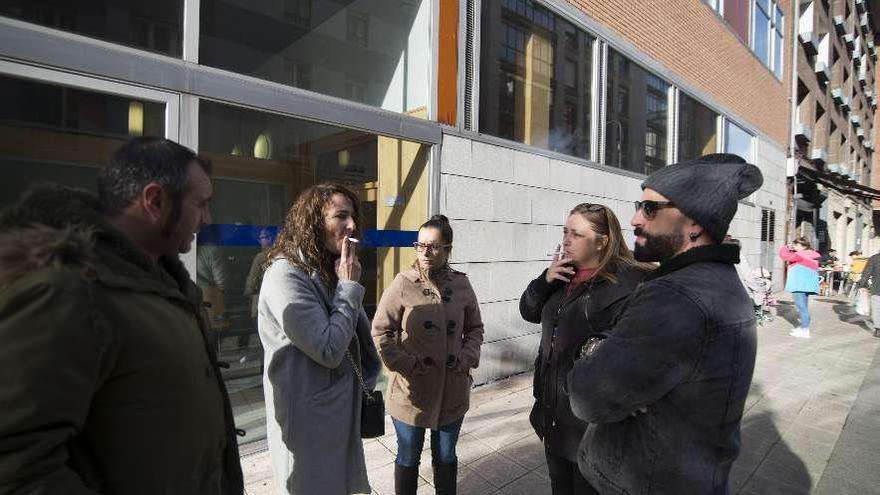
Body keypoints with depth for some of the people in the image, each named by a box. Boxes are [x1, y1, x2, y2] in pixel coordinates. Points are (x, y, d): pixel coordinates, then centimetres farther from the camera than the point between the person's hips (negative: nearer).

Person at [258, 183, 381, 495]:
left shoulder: (329, 271, 5)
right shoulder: (285, 274, -22)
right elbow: (329, 351, -25)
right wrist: (350, 287, -21)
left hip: (340, 410, 8)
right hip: (308, 421, -7)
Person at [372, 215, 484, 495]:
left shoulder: (461, 284, -3)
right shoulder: (403, 284, -11)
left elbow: (475, 328, 8)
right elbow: (381, 331, -8)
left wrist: (466, 358, -6)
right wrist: (406, 365, -14)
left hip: (452, 391, 3)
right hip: (411, 390, -2)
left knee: (446, 457, 23)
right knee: (408, 459, 18)